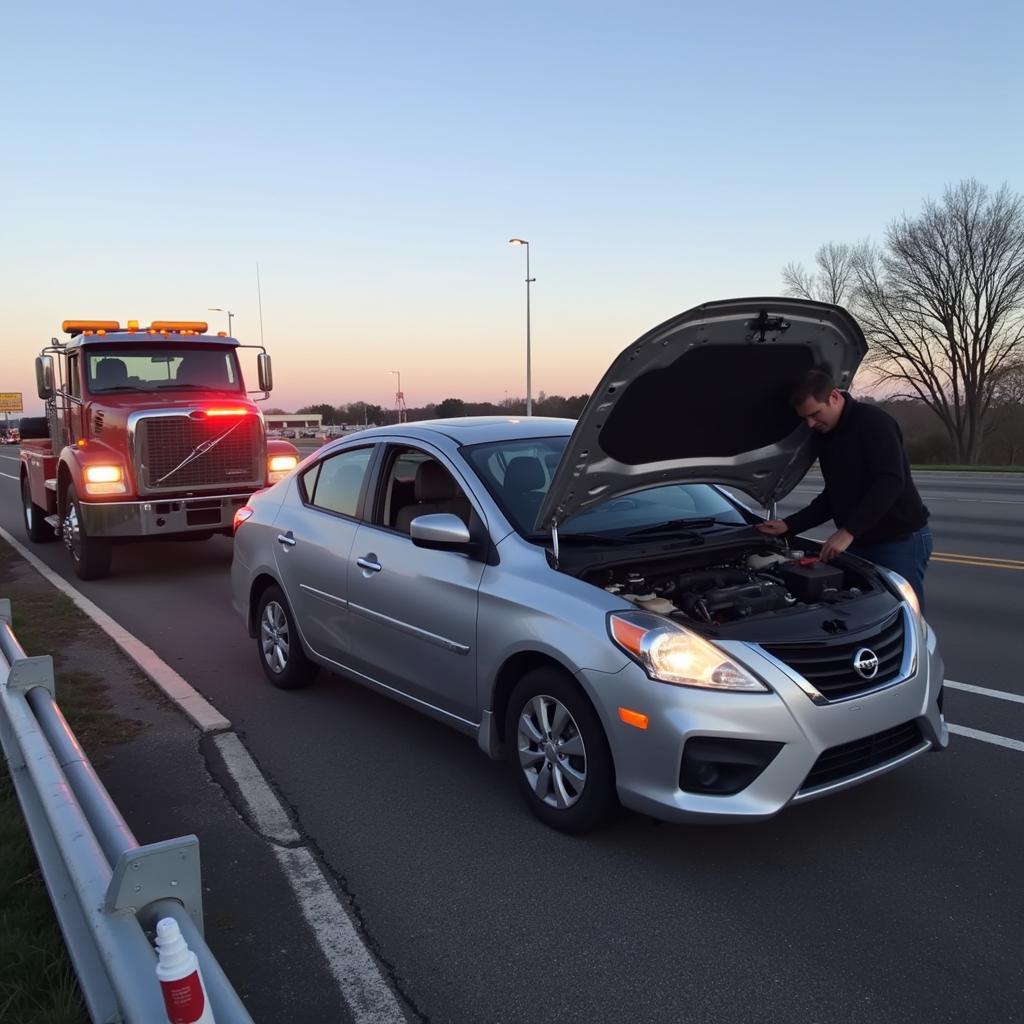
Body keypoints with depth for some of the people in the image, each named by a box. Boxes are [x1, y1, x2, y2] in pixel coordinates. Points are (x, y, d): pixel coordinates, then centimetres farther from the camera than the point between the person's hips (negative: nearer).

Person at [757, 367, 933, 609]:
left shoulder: (874, 422, -15)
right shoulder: (826, 436, 11)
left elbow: (890, 483, -26)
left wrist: (849, 532, -30)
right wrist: (789, 526, 7)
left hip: (900, 541, -8)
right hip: (859, 543, 8)